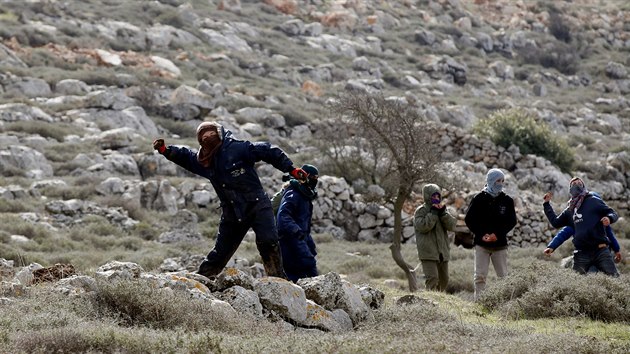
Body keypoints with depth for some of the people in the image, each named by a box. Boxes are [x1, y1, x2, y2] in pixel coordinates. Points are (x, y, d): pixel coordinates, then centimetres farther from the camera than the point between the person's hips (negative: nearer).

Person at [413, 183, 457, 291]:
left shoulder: (442, 210, 15)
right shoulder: (421, 211, -2)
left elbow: (452, 226, 3)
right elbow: (423, 227, -18)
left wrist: (443, 213, -10)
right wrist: (433, 213, -15)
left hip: (442, 252, 7)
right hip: (428, 252, -7)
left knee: (444, 279, 11)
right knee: (432, 278, -18)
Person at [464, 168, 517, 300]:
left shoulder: (507, 200, 5)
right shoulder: (479, 199, 1)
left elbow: (512, 221, 5)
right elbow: (469, 219, 2)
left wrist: (497, 234, -9)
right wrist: (481, 235, -11)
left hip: (500, 244, 1)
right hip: (481, 244, -1)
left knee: (503, 276, 1)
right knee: (480, 276, -5)